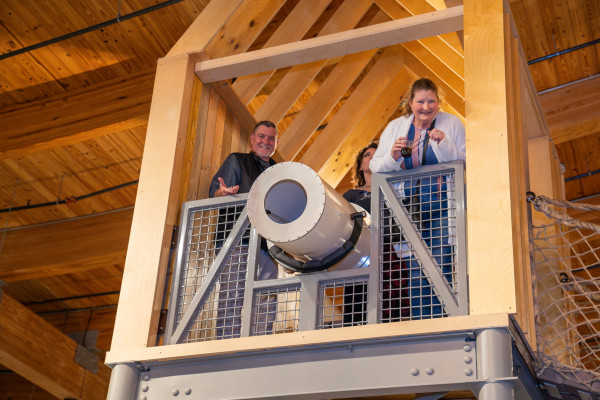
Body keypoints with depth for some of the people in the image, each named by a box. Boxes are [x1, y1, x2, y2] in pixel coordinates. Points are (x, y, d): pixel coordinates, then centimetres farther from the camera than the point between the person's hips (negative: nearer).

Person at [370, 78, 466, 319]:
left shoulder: (452, 123, 3)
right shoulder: (395, 127, 10)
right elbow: (375, 168, 7)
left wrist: (443, 143, -19)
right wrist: (392, 156, -12)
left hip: (441, 207, -2)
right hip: (408, 209, 2)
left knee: (441, 268, -9)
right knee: (415, 270, 1)